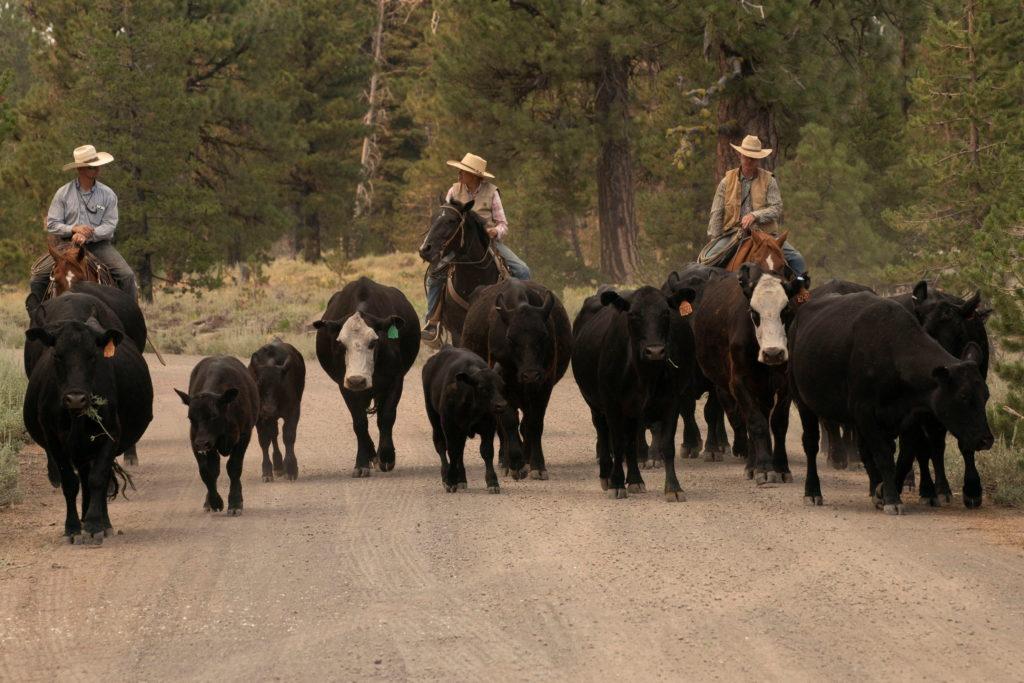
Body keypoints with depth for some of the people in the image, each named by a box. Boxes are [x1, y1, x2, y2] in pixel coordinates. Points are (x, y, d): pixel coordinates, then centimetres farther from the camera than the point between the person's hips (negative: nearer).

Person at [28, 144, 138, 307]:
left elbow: (109, 226, -5)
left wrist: (87, 235, -21)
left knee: (126, 275, -21)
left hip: (98, 244, 0)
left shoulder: (107, 194, 2)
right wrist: (74, 229, -19)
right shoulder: (63, 193, 2)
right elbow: (51, 225, -1)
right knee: (38, 276, -15)